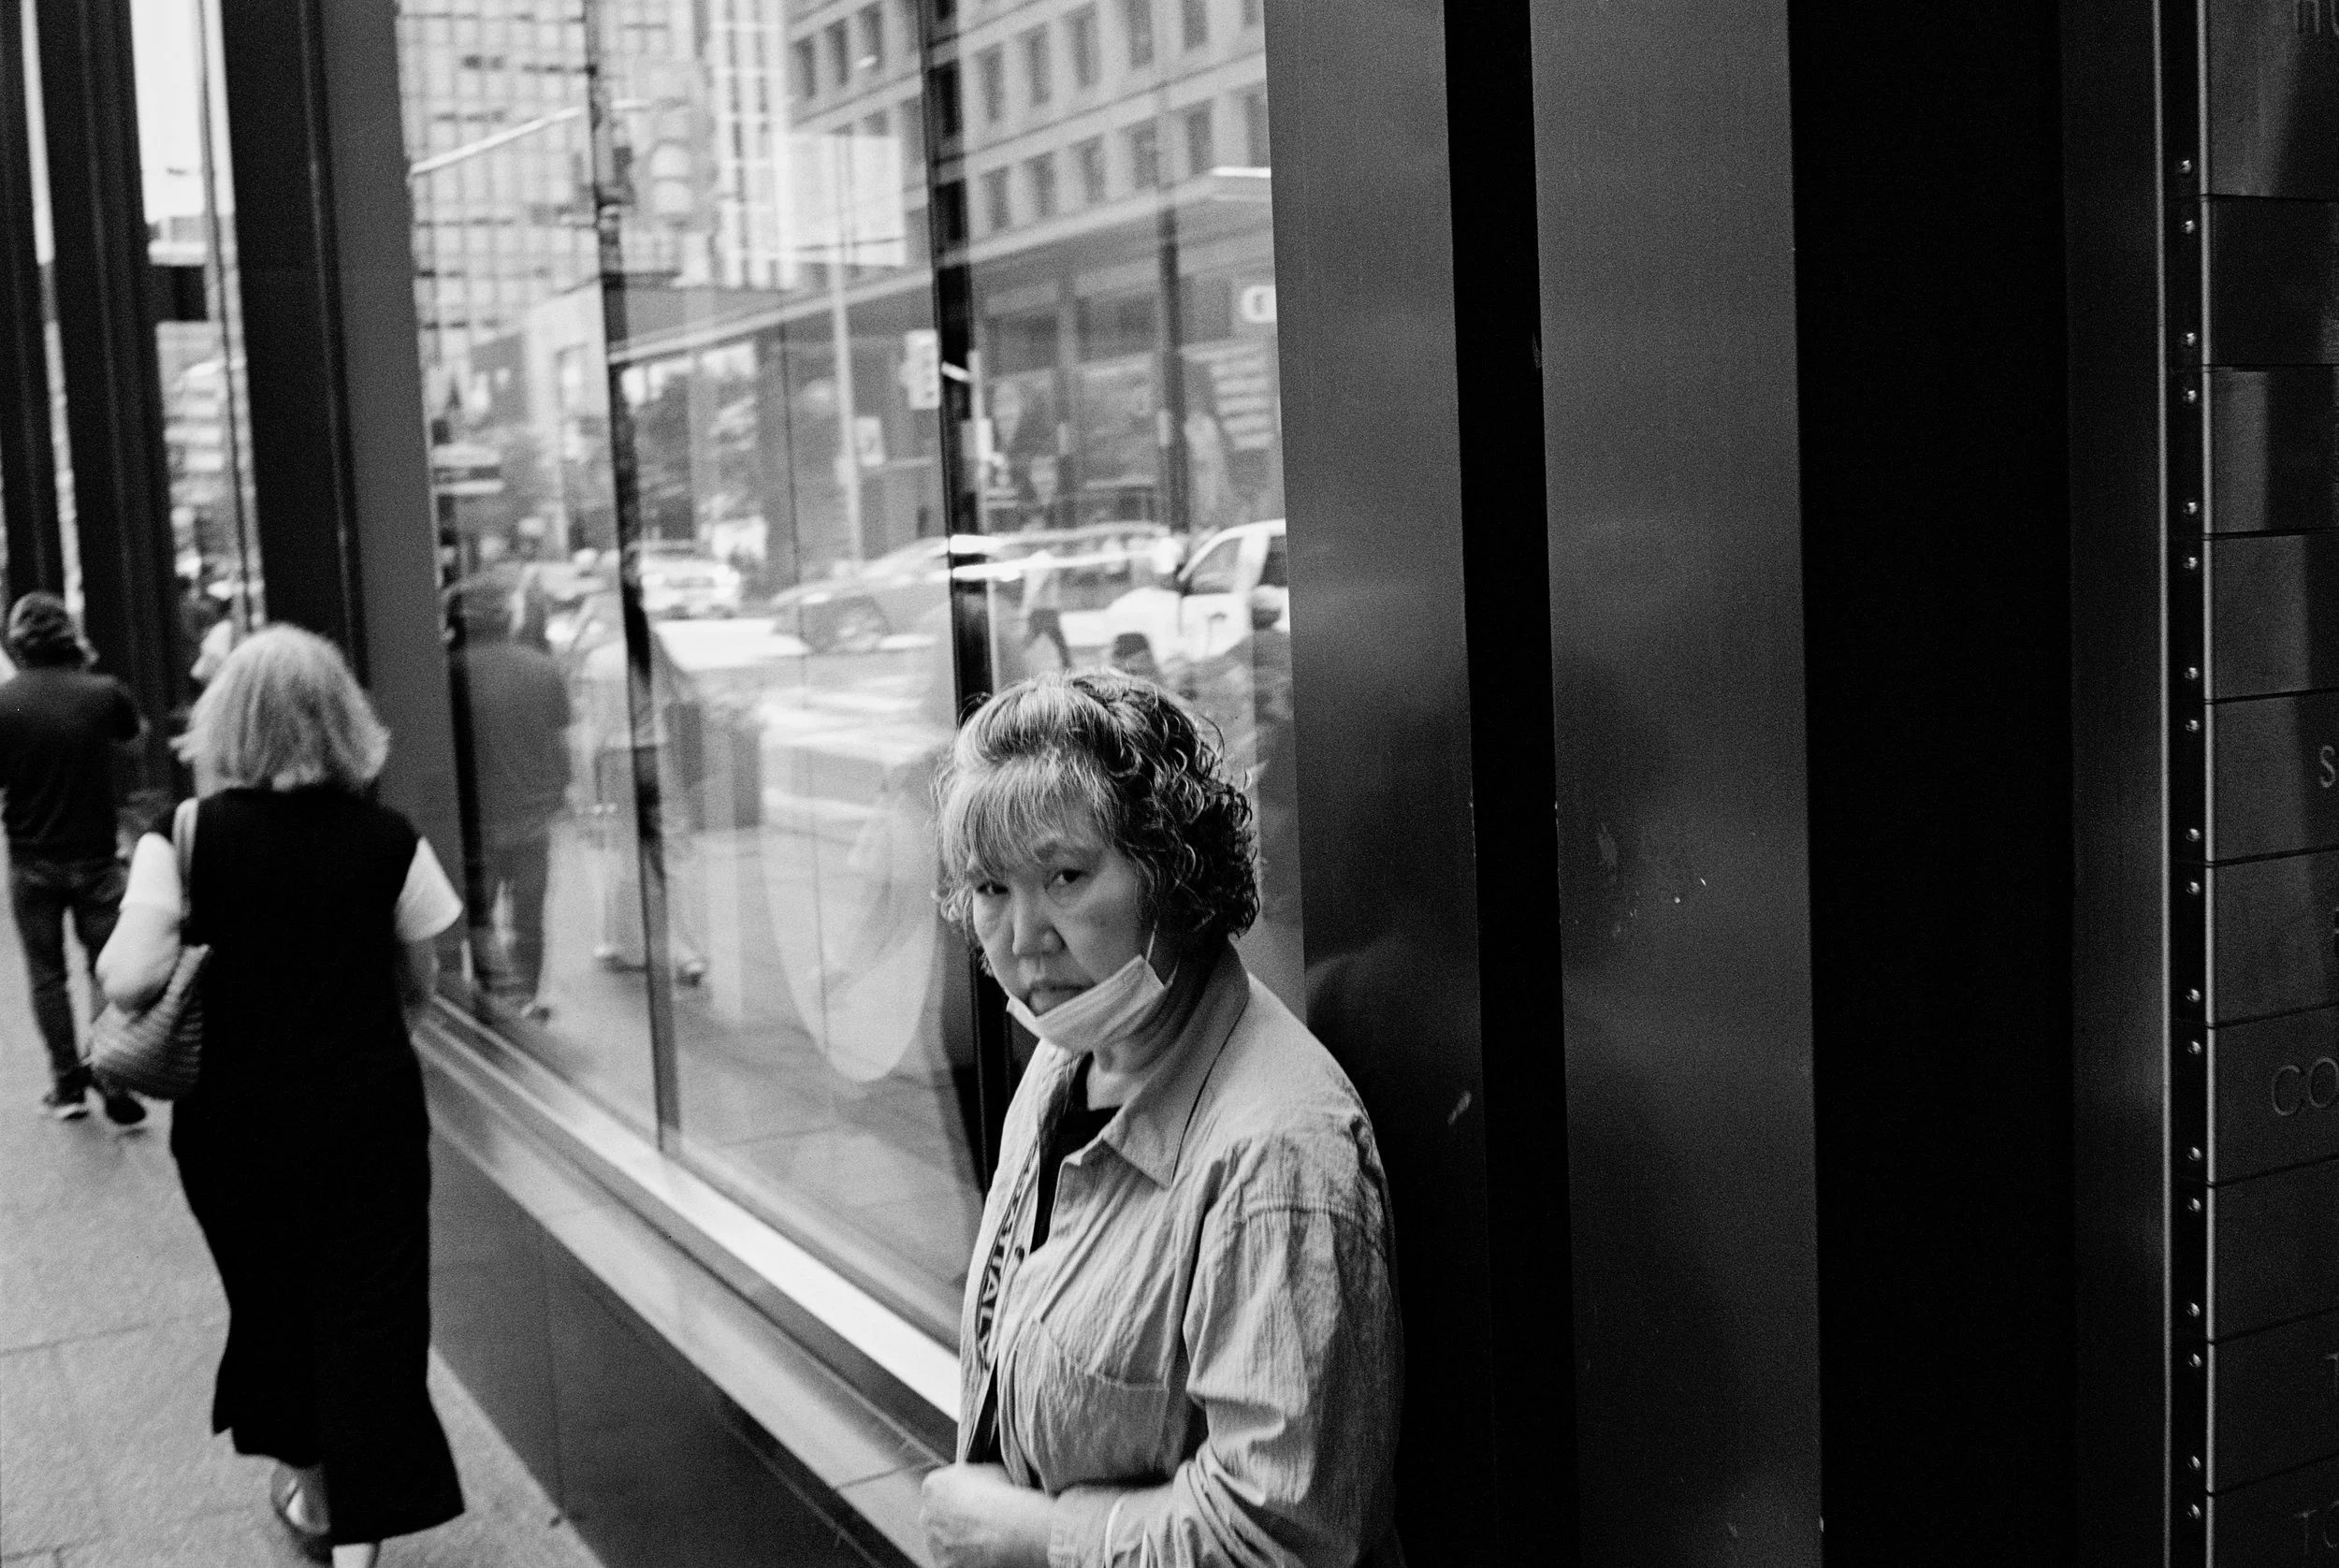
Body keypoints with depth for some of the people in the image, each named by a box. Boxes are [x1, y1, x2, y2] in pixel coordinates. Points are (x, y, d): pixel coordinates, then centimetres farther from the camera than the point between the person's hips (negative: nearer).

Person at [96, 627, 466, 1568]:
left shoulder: (186, 836, -11)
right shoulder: (388, 840, -9)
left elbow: (128, 983, -16)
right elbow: (419, 985, 1)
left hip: (233, 1115, 1)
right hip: (367, 1110, -1)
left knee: (270, 1294, 21)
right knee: (371, 1308, 6)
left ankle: (308, 1486, 39)